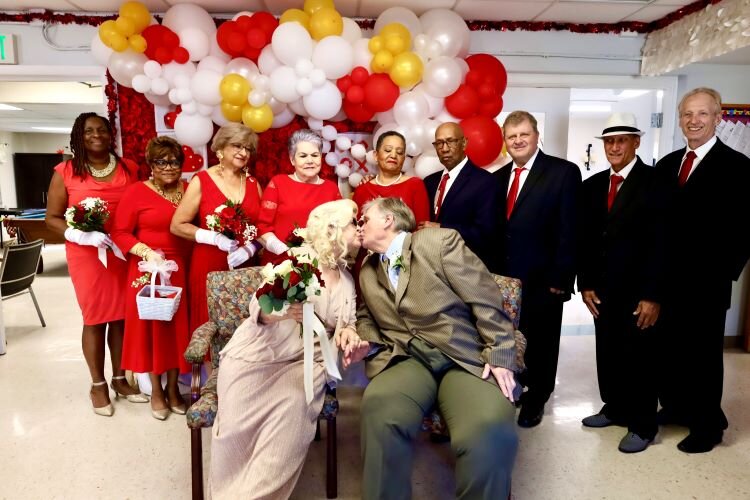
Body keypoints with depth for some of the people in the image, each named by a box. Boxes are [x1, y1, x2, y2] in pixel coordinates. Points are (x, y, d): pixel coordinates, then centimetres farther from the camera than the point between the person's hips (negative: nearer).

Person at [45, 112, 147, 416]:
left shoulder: (129, 169, 4)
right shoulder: (66, 172, -2)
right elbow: (52, 218, 0)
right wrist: (81, 235, -17)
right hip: (86, 255, -2)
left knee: (121, 316, 9)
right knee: (95, 318, 5)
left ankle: (120, 379, 26)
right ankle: (98, 385, 21)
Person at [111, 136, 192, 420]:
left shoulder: (188, 191, 6)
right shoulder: (136, 192, -6)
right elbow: (120, 233, -7)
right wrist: (147, 253, -19)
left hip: (182, 270, 4)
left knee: (178, 326, 9)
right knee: (152, 326, 7)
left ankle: (173, 388, 27)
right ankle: (156, 391, 24)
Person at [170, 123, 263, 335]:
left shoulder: (253, 184, 9)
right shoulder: (201, 181, -3)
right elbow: (177, 226, -4)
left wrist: (250, 248, -8)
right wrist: (214, 237, -15)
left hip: (245, 267, 3)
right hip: (209, 267, -3)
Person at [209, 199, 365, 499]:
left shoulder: (347, 279, 10)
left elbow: (344, 325, 12)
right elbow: (258, 308, -8)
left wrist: (348, 333, -11)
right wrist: (281, 311, -30)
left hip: (306, 360, 3)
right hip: (258, 354, -3)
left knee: (293, 404, -23)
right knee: (238, 422, -16)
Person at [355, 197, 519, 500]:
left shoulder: (440, 241, 2)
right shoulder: (367, 271, 20)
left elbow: (486, 301, -1)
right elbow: (367, 316, 31)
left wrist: (500, 356, -9)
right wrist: (366, 342, 8)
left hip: (465, 357, -3)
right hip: (407, 360, 3)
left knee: (488, 431, -32)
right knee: (379, 409, -32)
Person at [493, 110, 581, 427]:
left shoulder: (564, 172, -5)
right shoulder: (498, 177, 11)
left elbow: (569, 231, -10)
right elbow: (494, 230, 9)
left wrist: (560, 278, -14)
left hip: (542, 280, -4)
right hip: (503, 278, 4)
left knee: (540, 342, 12)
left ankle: (535, 400, 32)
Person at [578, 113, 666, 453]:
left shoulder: (655, 182, -7)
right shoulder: (592, 185, 9)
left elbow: (662, 243, -11)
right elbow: (586, 239, 9)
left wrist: (653, 295, -14)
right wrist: (586, 284, 4)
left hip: (638, 292, -5)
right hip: (603, 289, 5)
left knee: (637, 357, 6)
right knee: (607, 354, 13)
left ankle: (643, 425, 23)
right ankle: (615, 408, 33)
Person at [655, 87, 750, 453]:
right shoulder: (667, 164, 10)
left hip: (706, 282, -5)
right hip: (668, 278, 5)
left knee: (703, 354, 8)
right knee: (667, 348, 13)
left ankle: (707, 426, 25)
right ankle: (674, 407, 33)